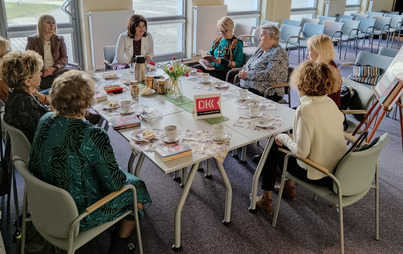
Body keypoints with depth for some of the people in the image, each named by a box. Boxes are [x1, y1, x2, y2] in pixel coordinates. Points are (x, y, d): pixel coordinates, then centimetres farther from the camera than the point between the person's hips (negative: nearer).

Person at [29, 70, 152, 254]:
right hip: (79, 217, -7)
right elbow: (115, 183, -25)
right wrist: (121, 175, -1)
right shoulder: (91, 135, -32)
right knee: (137, 187, 15)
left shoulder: (45, 121, -8)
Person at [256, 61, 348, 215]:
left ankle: (266, 200, 22)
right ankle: (289, 187, 40)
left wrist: (283, 138, -8)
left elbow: (301, 152, -28)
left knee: (273, 148, 11)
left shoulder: (305, 109, -26)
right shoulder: (330, 103, -2)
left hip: (318, 175, -7)